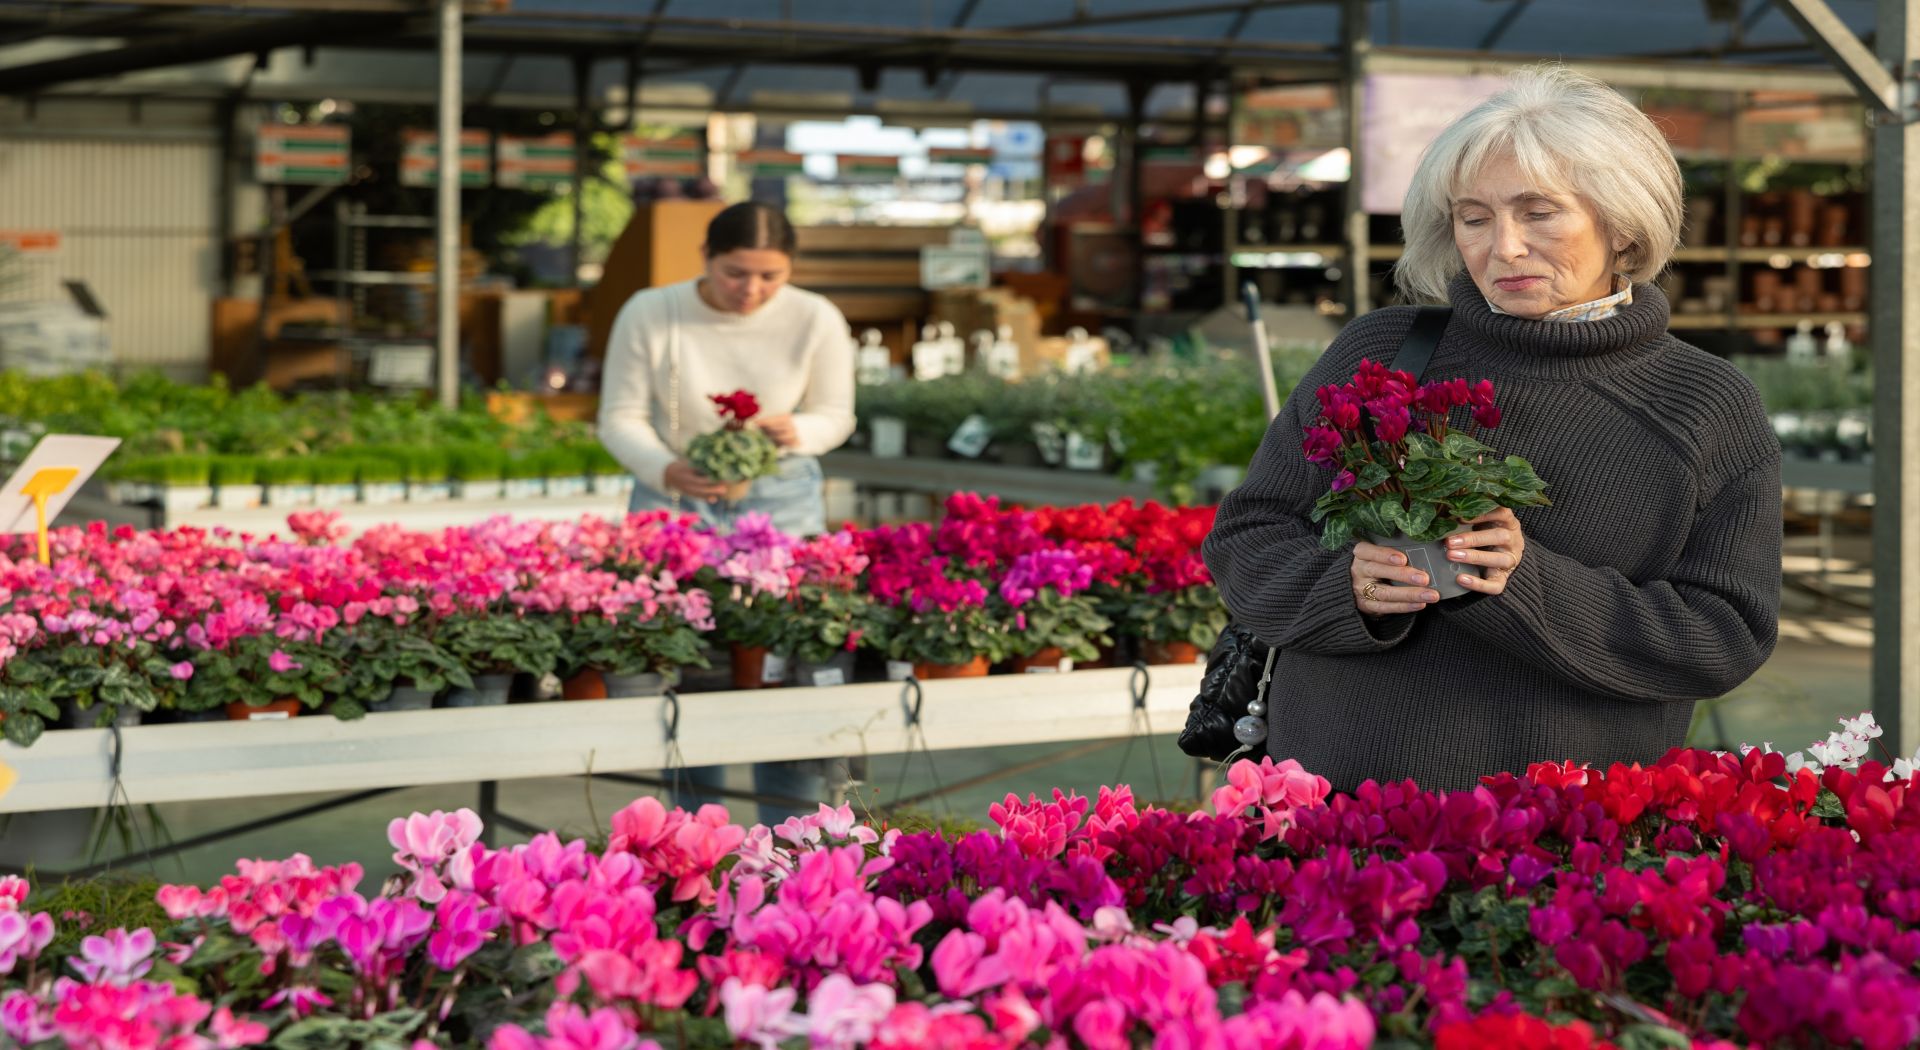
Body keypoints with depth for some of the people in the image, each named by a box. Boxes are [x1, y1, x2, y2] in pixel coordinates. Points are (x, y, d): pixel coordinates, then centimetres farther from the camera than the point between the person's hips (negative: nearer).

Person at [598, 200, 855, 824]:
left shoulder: (816, 321, -8)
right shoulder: (650, 315, -11)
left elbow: (836, 415, 3)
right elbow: (620, 418, -6)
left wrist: (796, 433, -21)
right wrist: (667, 471, -25)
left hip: (782, 501, 1)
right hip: (674, 501, 0)